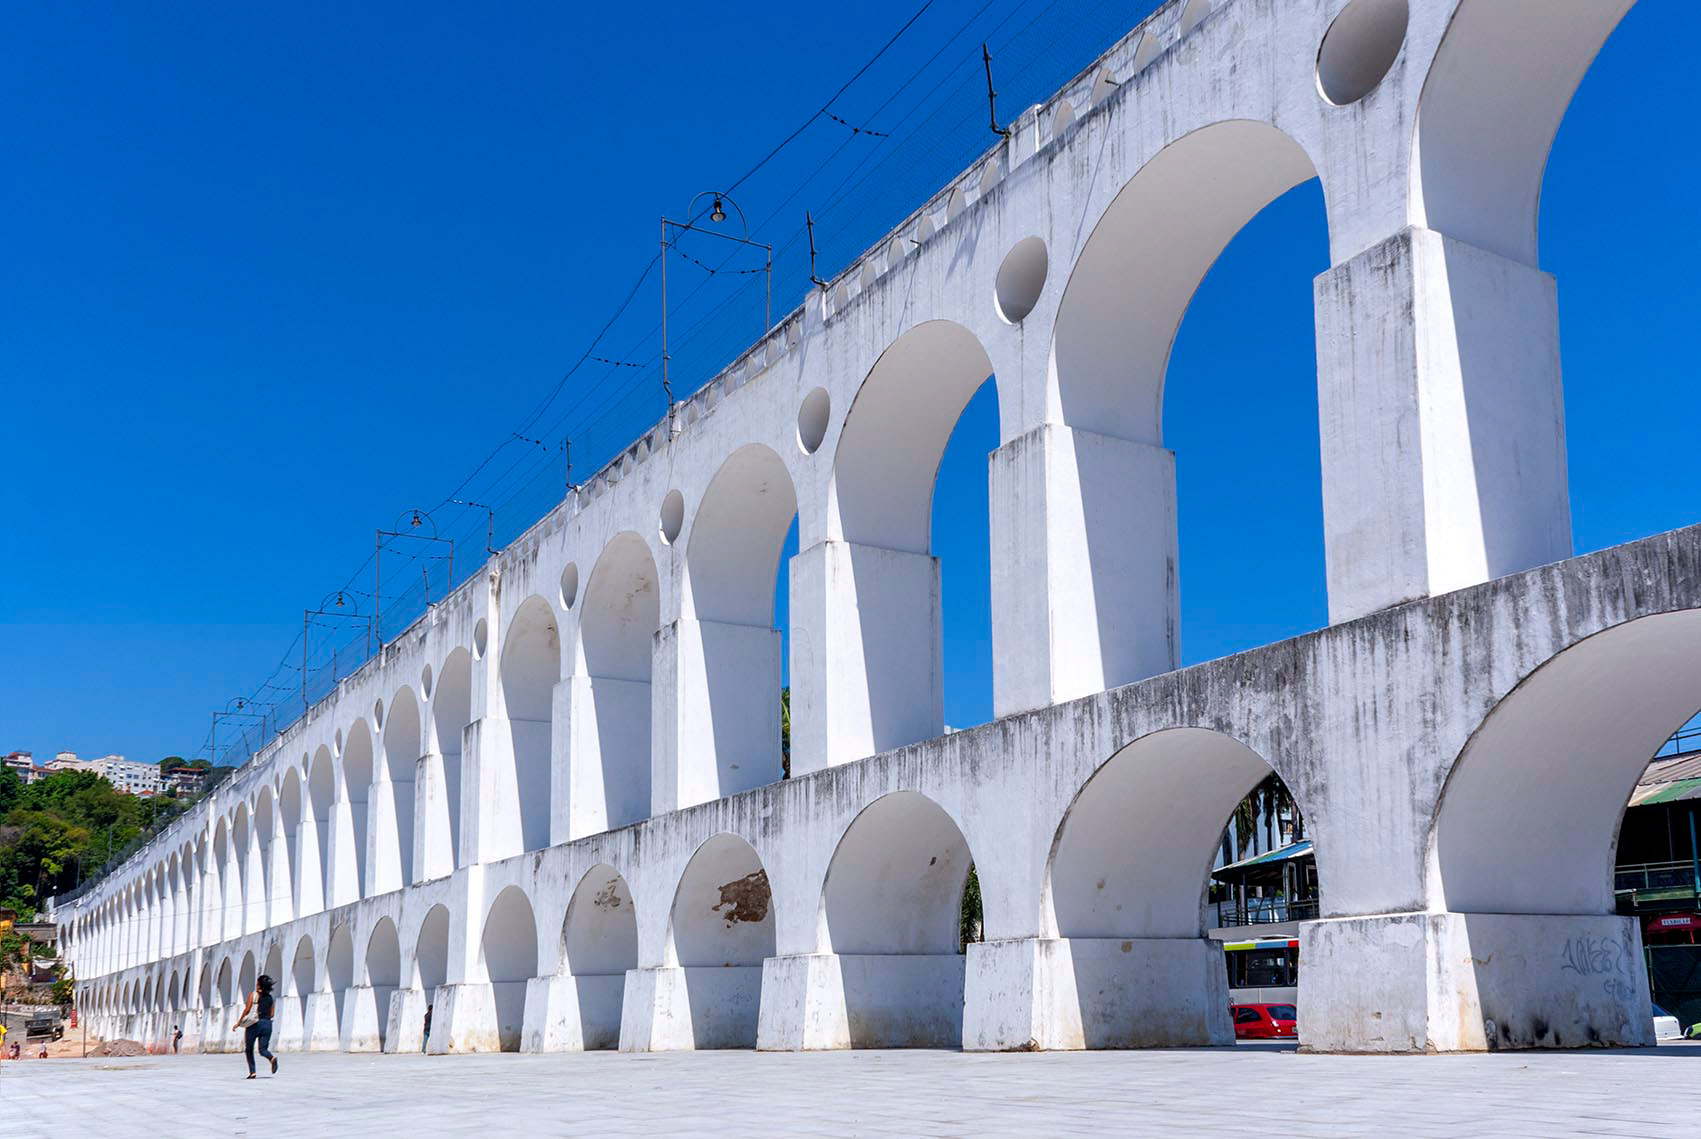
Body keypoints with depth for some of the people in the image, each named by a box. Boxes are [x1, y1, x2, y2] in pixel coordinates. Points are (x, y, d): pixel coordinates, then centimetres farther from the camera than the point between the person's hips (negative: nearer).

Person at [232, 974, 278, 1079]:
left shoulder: (253, 995, -2)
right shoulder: (270, 998, 10)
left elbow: (247, 1010, -8)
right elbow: (271, 1014, 8)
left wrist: (238, 1022, -2)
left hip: (254, 1023, -3)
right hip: (267, 1024, 3)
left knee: (248, 1049, 12)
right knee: (263, 1049, 4)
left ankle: (252, 1072, 6)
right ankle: (272, 1058, -28)